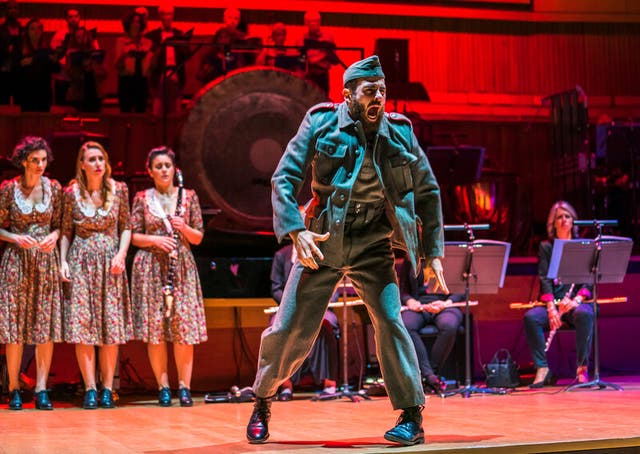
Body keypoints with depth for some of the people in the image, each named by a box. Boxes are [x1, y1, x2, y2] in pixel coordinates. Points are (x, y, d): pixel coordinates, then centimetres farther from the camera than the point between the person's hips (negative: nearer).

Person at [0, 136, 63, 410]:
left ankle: (41, 389, 1)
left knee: (46, 326, -2)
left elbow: (60, 224, 11)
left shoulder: (54, 189, 4)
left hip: (46, 260, 2)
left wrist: (54, 236, -10)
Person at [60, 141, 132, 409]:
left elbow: (126, 227, 7)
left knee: (112, 326, -2)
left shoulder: (118, 190, 4)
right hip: (81, 262, 0)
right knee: (82, 325, -6)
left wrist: (121, 255, -6)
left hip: (110, 263, 1)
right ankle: (90, 389, -1)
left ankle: (107, 389, 4)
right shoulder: (72, 193, 2)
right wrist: (63, 261, -3)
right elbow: (66, 232, 7)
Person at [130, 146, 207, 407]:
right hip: (151, 266, -1)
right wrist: (155, 240, -12)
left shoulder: (188, 197, 9)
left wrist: (184, 228, -10)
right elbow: (134, 236, 5)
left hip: (182, 266, 1)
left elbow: (198, 238, 9)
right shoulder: (142, 199, 7)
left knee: (184, 327, -6)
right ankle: (163, 387, 4)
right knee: (155, 327, -3)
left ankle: (184, 386, 0)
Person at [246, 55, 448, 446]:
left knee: (390, 320, -14)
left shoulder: (400, 132, 1)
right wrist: (295, 231, -20)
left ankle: (412, 417, -3)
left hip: (372, 243, 1)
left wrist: (434, 252, 3)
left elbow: (428, 192, 8)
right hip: (322, 240, -1)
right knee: (291, 330, 0)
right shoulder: (322, 123, -5)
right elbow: (284, 178, -6)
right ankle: (262, 403, 24)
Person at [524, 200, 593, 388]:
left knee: (584, 315, -37)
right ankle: (542, 369, -23)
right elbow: (544, 279, 2)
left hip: (578, 302, -1)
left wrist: (577, 299, -17)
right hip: (553, 301, 1)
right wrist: (551, 308, -14)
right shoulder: (546, 247, 13)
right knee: (531, 317, -30)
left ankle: (582, 368, -27)